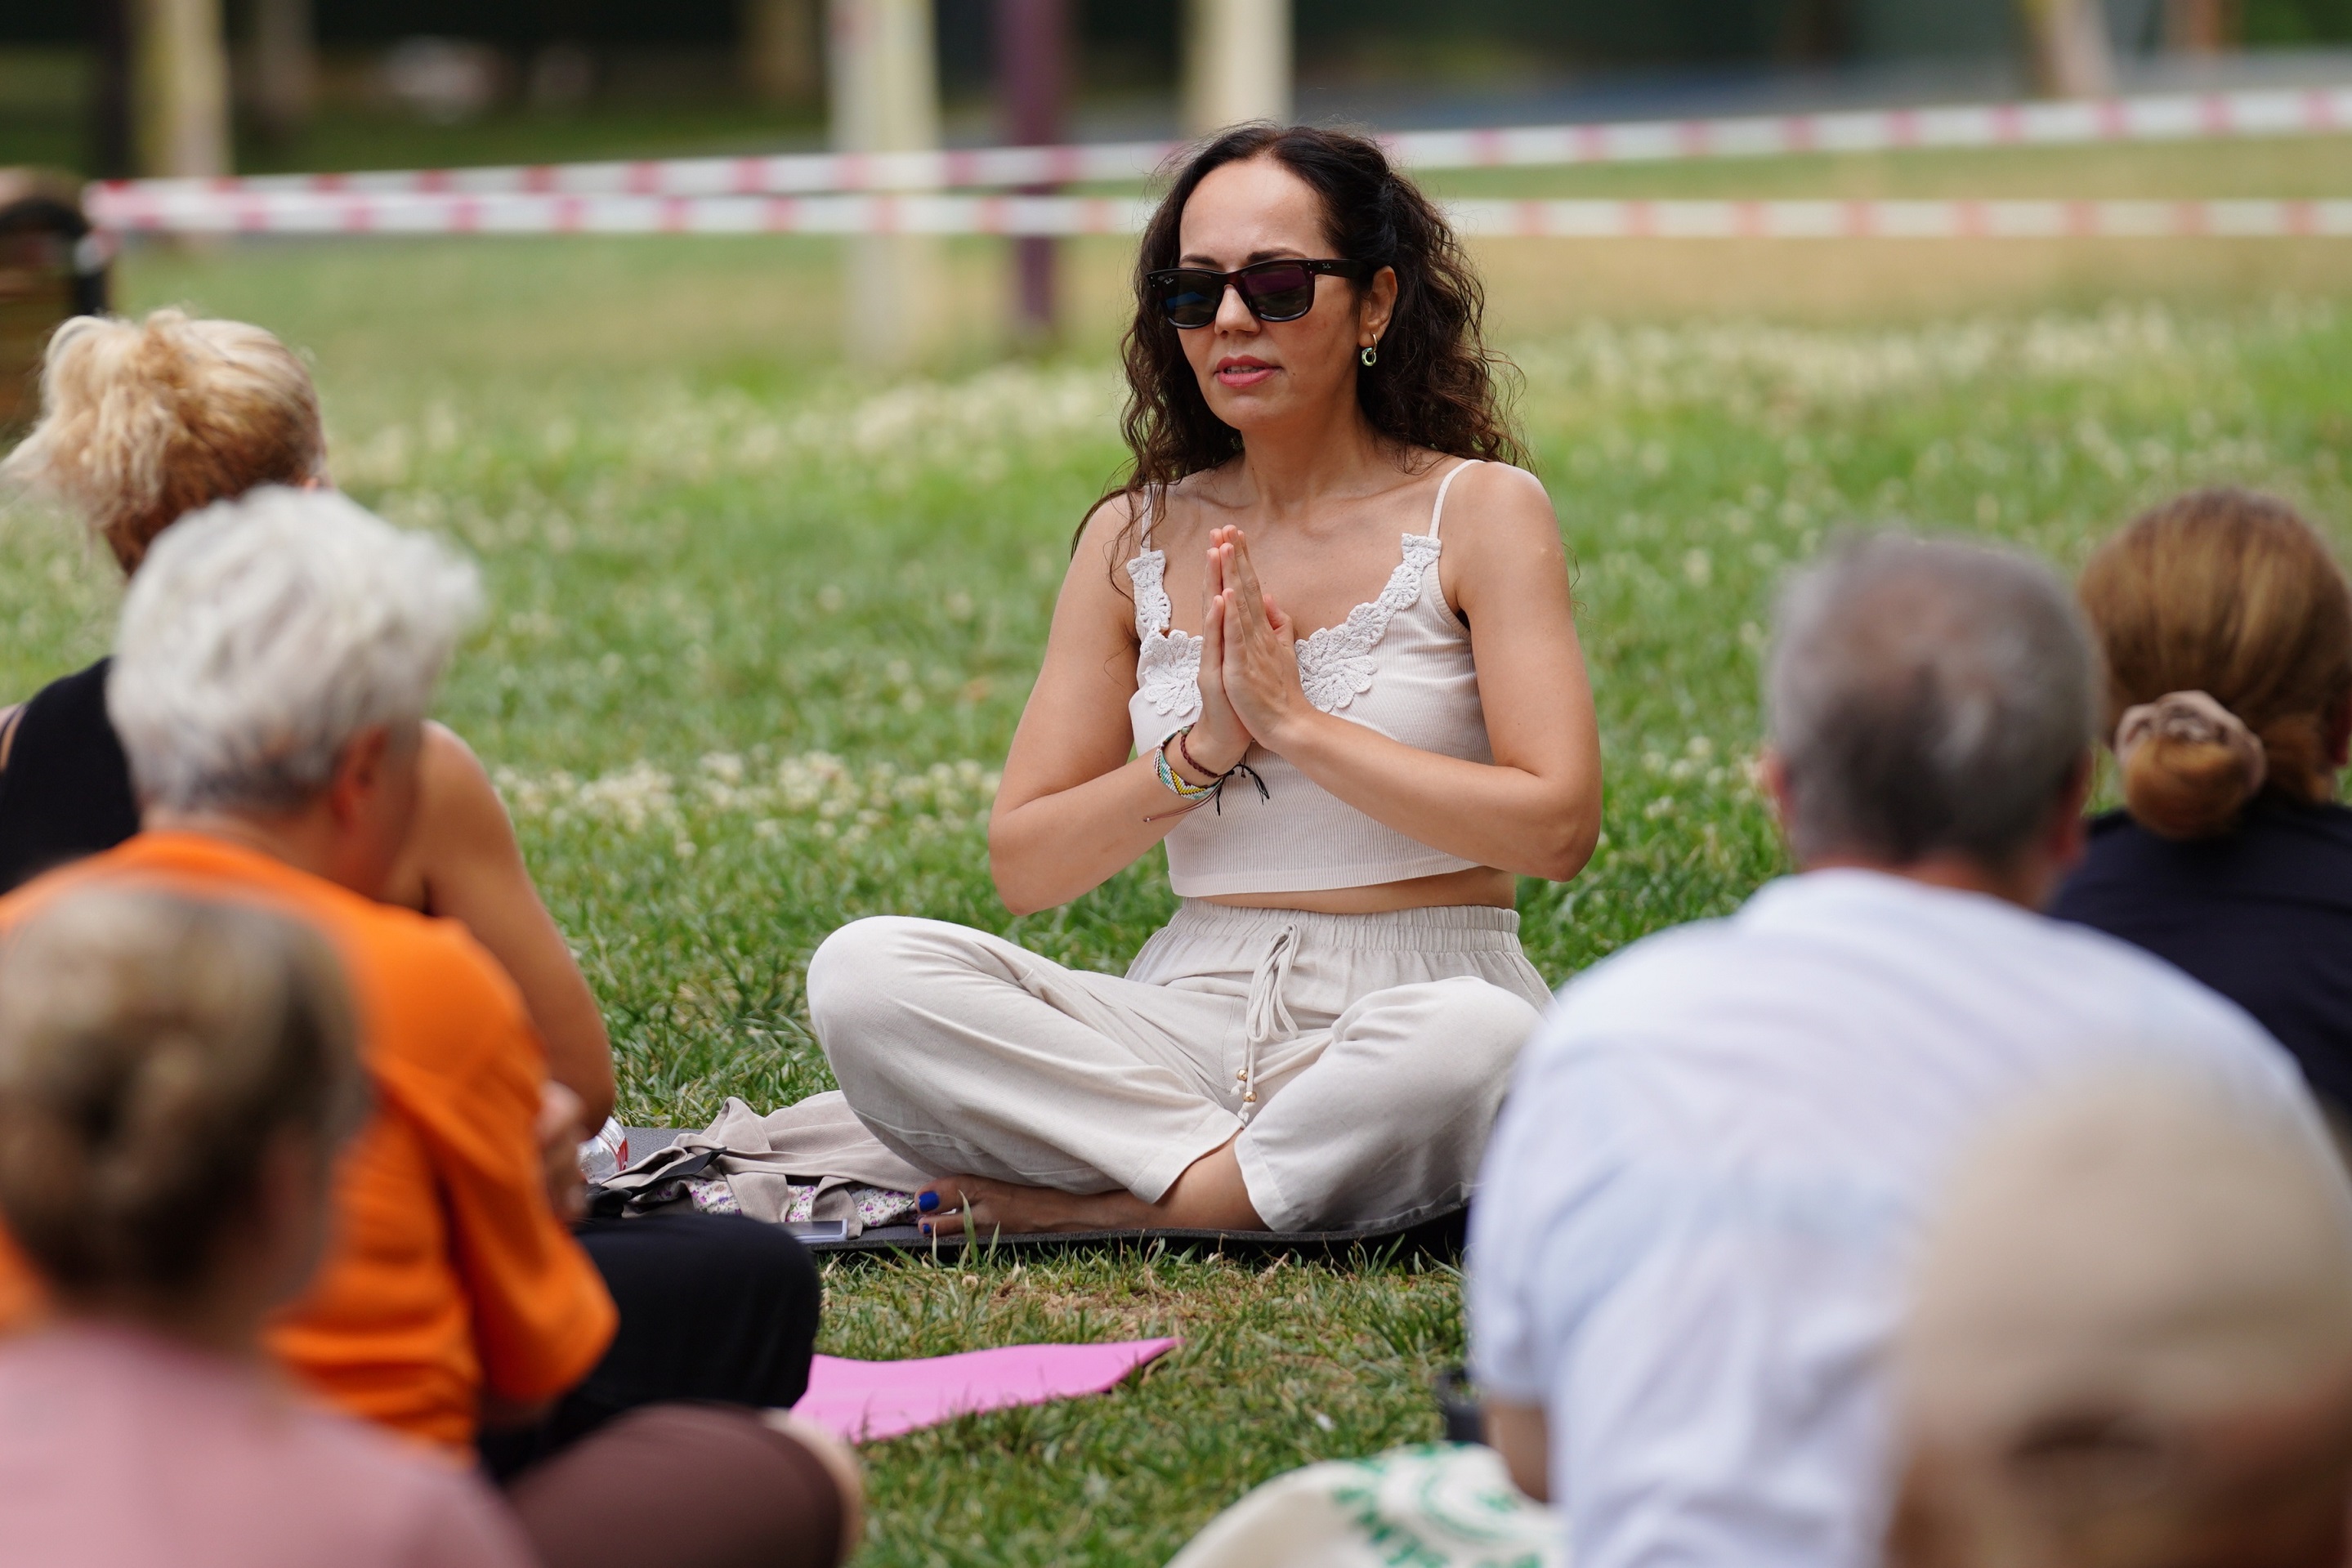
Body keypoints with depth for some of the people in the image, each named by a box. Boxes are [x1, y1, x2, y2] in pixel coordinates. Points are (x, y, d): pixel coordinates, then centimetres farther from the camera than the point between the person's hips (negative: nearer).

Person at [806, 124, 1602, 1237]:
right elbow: (1021, 865, 7)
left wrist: (1299, 723, -12)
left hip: (1410, 993, -2)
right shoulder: (1134, 539, 11)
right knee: (863, 975, -21)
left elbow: (1555, 827, -10)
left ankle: (1091, 1206, -20)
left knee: (1473, 1042, -40)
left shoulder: (1480, 512, 1)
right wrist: (1200, 753, -9)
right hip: (1191, 1011, 3)